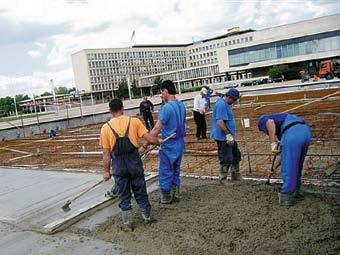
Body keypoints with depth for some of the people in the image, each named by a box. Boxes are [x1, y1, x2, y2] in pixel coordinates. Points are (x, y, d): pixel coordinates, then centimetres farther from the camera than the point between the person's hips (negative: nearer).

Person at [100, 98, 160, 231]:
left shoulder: (106, 127, -4)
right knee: (140, 191, 17)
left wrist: (106, 171, 6)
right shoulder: (134, 121, -5)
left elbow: (106, 153, -3)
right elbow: (150, 139, -7)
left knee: (123, 195, 14)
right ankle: (147, 216, 31)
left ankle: (127, 223, 22)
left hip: (118, 165, 0)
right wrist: (159, 142, 14)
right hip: (134, 162, 0)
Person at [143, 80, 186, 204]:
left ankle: (166, 197, 18)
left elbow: (157, 129, -23)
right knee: (176, 171, 19)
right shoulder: (181, 105, 4)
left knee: (165, 172, 7)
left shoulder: (166, 107, -21)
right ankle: (175, 194, 28)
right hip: (180, 144, 8)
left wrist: (145, 144, -20)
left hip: (169, 146, -8)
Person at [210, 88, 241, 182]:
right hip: (223, 137, -11)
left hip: (229, 136, 11)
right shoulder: (221, 104, -20)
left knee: (236, 155, 19)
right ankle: (223, 179, 11)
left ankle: (235, 176, 32)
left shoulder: (226, 104, 14)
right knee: (226, 160, -3)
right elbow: (220, 122, -27)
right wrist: (228, 135, -22)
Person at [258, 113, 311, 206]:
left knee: (288, 167, 1)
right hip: (306, 131, 8)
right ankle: (295, 191, 35)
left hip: (293, 133, -8)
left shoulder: (263, 119, 22)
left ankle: (286, 196, 6)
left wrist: (273, 144, -8)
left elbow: (270, 122, -9)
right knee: (297, 166, 23)